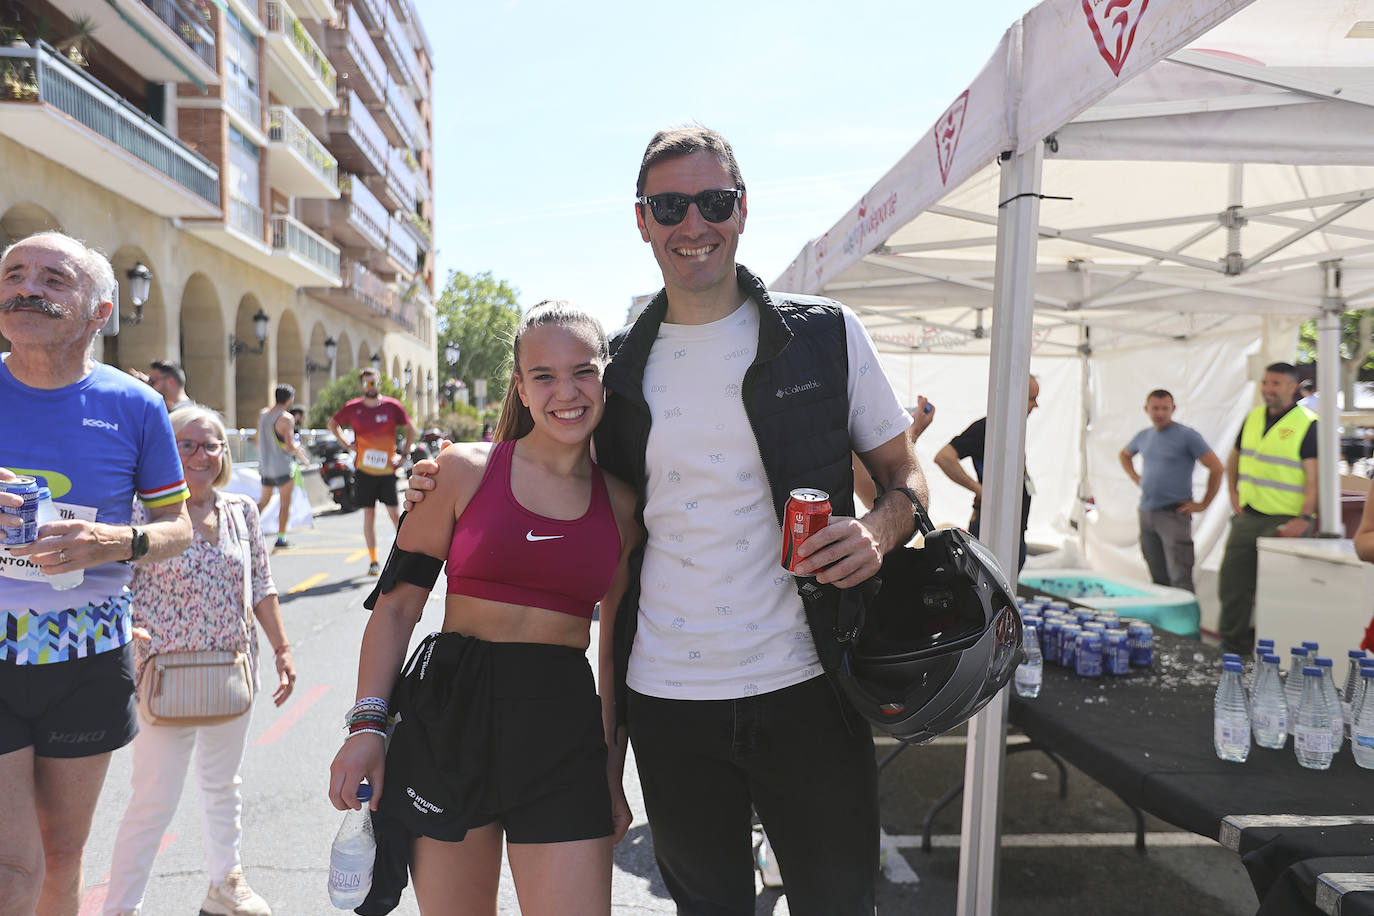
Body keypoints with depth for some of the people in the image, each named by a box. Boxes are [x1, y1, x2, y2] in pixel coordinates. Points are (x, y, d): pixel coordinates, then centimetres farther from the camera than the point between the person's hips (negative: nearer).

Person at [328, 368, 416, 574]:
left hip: (387, 469, -1)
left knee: (394, 512, -5)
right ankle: (373, 561, 11)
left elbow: (410, 429, 9)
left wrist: (403, 455, 1)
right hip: (364, 470, 1)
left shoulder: (392, 406, -1)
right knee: (369, 514, 4)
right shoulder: (352, 408, 1)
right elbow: (332, 424, 18)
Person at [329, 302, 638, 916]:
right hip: (449, 717, -1)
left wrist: (612, 769, 12)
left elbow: (615, 649, 11)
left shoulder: (621, 504, 6)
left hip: (564, 730, 1)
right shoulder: (465, 470, 0)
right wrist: (367, 725, -6)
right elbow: (396, 605, 1)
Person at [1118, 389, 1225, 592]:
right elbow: (1124, 455, 34)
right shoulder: (1143, 436, 12)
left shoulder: (1187, 436, -7)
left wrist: (1203, 504, -8)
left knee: (1180, 578, -11)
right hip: (1146, 513, 6)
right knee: (1158, 578, 12)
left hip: (1173, 513, -6)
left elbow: (1217, 468, -8)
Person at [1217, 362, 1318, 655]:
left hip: (1284, 521, -6)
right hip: (1246, 517, 7)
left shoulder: (1307, 424, -8)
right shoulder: (1253, 417, 11)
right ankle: (1232, 647, 22)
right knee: (1232, 585, 10)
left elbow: (1314, 475, -14)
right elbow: (1234, 458, 25)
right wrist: (1233, 492, 13)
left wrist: (1305, 518, -22)